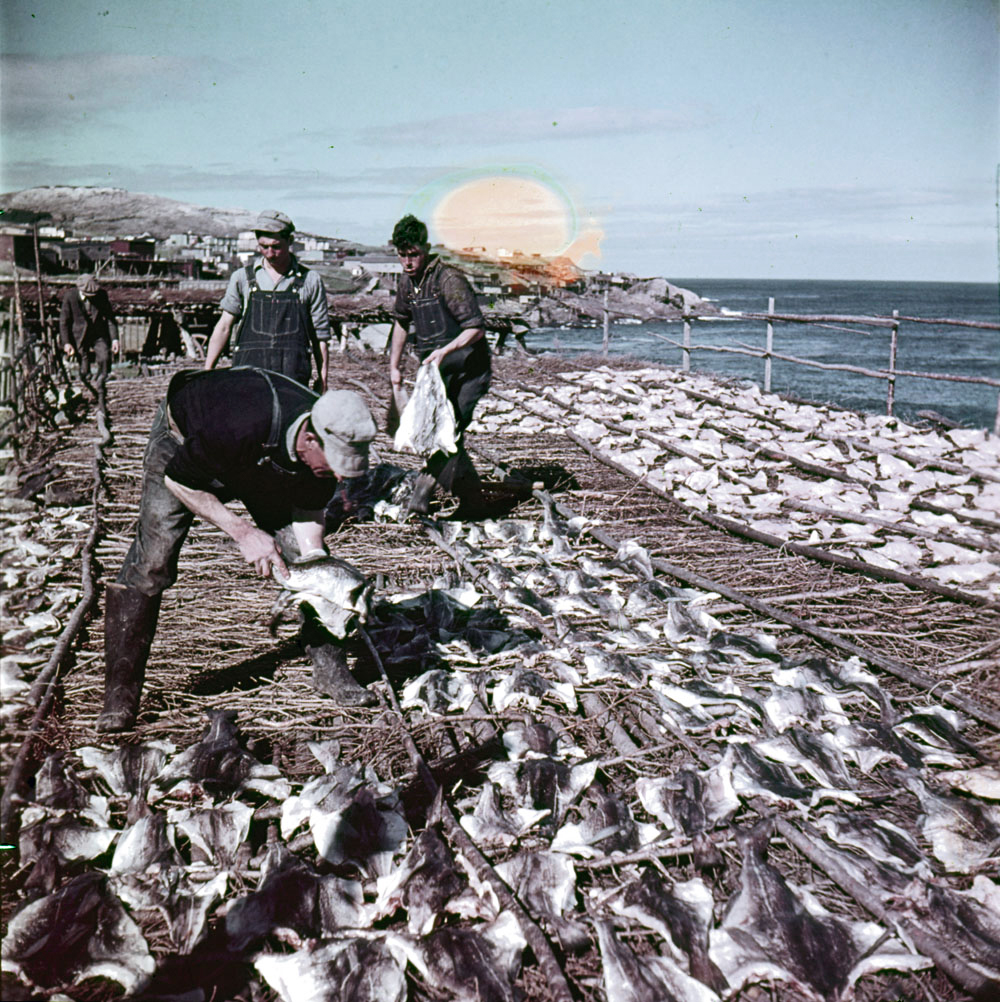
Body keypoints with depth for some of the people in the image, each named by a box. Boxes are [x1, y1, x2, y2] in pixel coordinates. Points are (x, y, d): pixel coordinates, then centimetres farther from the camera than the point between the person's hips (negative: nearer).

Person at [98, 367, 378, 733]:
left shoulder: (333, 440, -28)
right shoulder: (240, 428, -45)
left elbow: (308, 511, -10)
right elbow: (177, 479, -27)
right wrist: (242, 532, -31)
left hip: (263, 465, 5)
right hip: (184, 439, -5)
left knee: (310, 555, -4)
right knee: (150, 563, -15)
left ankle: (330, 669, 9)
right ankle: (120, 694, -5)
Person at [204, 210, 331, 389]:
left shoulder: (309, 281, 7)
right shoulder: (242, 277, 10)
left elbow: (320, 337, 9)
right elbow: (224, 327, 13)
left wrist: (322, 381, 5)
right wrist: (207, 370, 8)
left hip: (292, 373, -1)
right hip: (248, 368, 1)